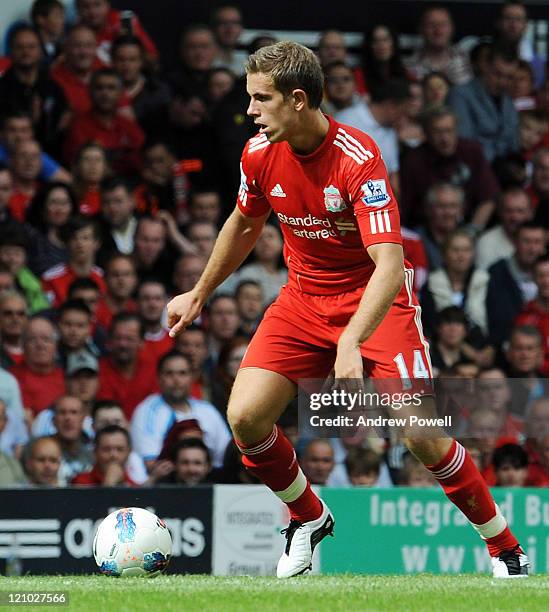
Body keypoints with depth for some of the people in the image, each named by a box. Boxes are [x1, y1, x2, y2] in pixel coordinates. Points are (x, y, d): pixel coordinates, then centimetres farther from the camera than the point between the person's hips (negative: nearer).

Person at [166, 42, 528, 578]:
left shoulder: (358, 158, -27)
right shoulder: (260, 155, -8)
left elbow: (389, 267, -34)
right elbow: (243, 226, 16)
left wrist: (351, 343, -47)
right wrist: (198, 294, 24)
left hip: (375, 301, -5)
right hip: (304, 298, 5)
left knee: (423, 436, -18)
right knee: (244, 418, -13)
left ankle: (506, 551, 2)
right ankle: (309, 520, 14)